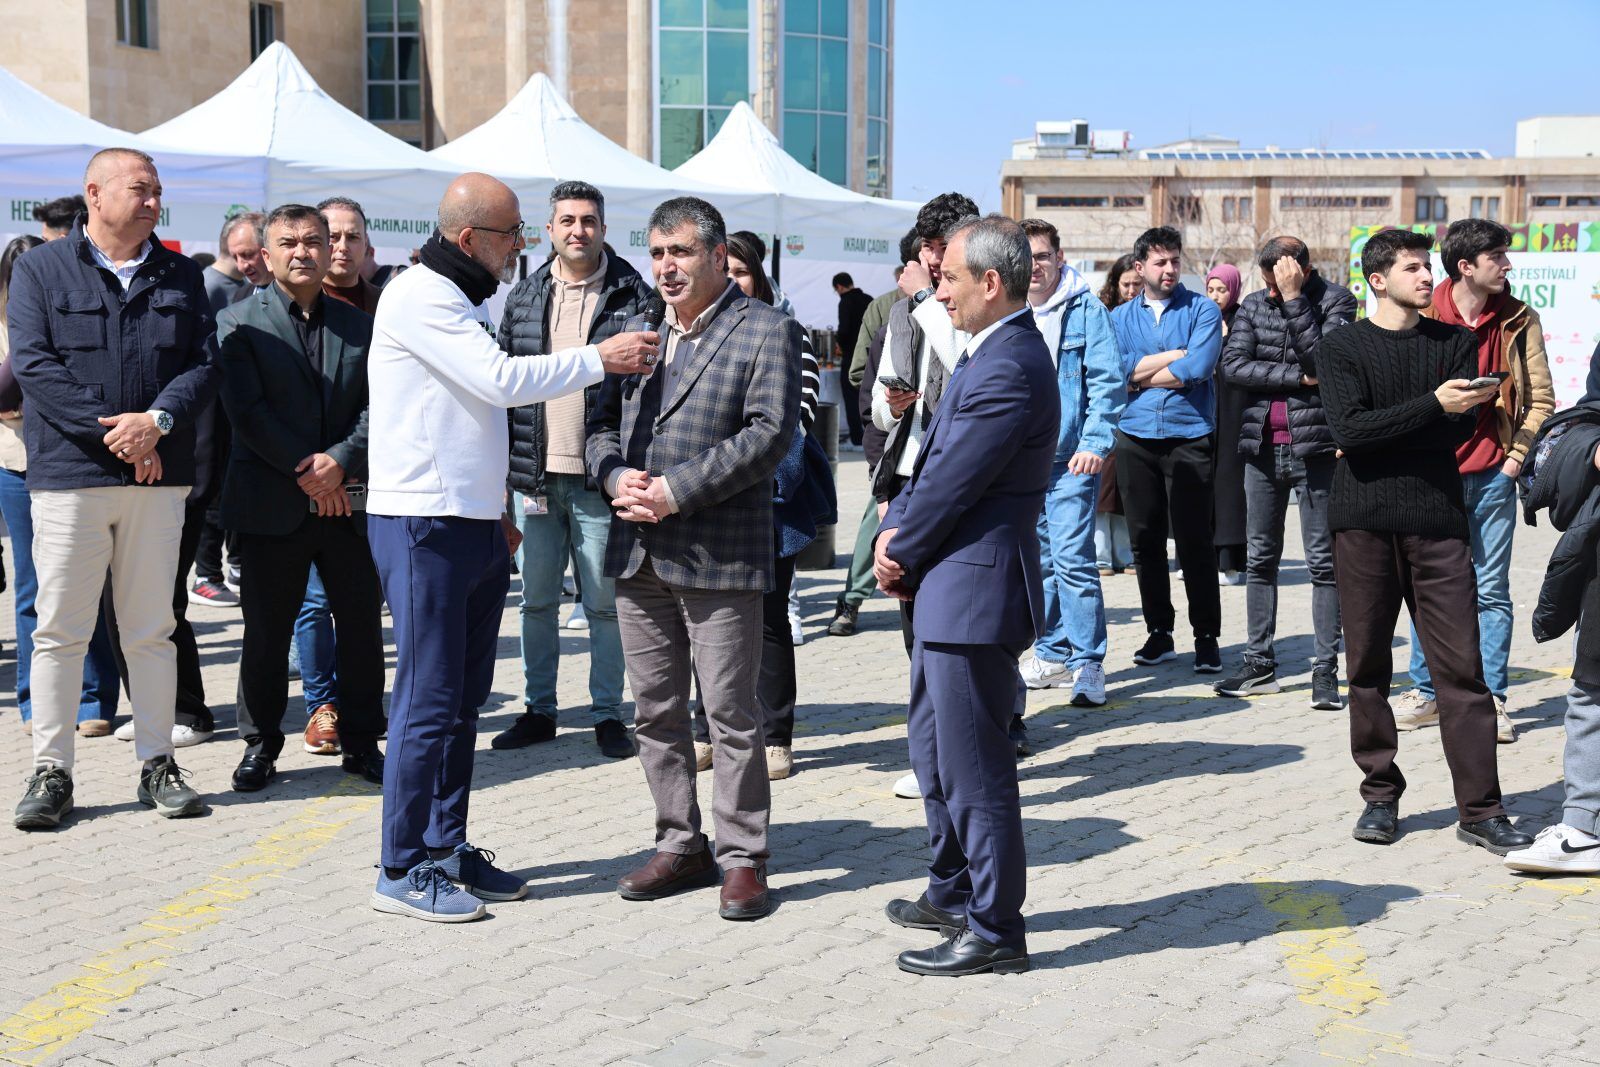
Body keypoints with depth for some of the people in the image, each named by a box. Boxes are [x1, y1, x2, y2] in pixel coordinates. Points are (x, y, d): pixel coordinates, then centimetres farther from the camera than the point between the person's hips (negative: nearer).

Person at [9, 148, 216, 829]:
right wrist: (112, 431, -15)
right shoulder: (40, 270, 4)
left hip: (158, 476, 3)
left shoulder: (180, 276, 13)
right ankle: (51, 772, 7)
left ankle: (157, 764, 16)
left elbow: (203, 364, 5)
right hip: (70, 473, -2)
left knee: (152, 628, 8)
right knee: (59, 629, 0)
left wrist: (156, 421, -13)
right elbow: (32, 364, -7)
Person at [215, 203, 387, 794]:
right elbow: (247, 411, -9)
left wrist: (341, 461, -13)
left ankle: (362, 740, 18)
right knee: (266, 632, 4)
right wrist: (306, 473, -13)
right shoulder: (238, 323, 1)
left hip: (350, 500, 3)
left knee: (362, 627, 6)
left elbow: (377, 407, 3)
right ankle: (260, 744, 17)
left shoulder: (359, 325, 11)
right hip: (272, 503, -3)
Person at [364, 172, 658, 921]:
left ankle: (447, 851, 21)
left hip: (472, 525, 9)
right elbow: (502, 381, -20)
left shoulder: (465, 298, 19)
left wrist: (496, 513, 19)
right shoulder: (418, 296, -12)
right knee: (429, 703, -6)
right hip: (423, 524, -9)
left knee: (463, 699, 12)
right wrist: (600, 359, -12)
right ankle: (403, 871, 3)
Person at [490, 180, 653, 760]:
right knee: (537, 600, 11)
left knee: (604, 603, 4)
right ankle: (538, 709, 23)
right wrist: (507, 461, 5)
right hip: (535, 474, 4)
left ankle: (608, 713, 15)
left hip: (599, 476, -4)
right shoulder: (524, 297, 9)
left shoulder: (632, 297, -2)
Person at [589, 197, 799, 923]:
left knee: (731, 713, 0)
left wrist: (676, 491, -18)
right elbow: (602, 421, 16)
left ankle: (743, 858, 10)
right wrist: (617, 477, -6)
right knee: (655, 711, 12)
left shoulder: (766, 331, -3)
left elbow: (769, 432, -13)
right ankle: (681, 846, 24)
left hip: (719, 554, -6)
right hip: (640, 554, 6)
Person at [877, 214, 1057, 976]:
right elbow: (934, 458, 14)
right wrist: (896, 530, -1)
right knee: (933, 744, 22)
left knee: (973, 767, -2)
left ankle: (994, 932, 9)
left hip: (973, 590, -11)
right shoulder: (989, 353, 13)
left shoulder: (1009, 368, -21)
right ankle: (953, 892, 37)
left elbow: (955, 482, -19)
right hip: (951, 587, 11)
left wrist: (900, 554, -5)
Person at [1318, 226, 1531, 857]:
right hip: (1363, 525, -1)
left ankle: (1480, 811, 0)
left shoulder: (1455, 342, 13)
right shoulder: (1342, 348, 5)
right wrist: (1432, 405, -17)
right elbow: (1350, 430, -10)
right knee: (1368, 666, 5)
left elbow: (1460, 429, 2)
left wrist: (1378, 437, -6)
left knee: (1462, 668, -3)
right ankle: (1380, 794, 17)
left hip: (1437, 521, 1)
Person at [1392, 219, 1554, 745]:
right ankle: (1427, 692, 18)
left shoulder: (1520, 321, 3)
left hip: (1492, 475, 1)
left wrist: (1518, 455, -2)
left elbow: (1540, 399, 7)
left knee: (1492, 591, 4)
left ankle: (1491, 699, 11)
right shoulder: (1423, 317, -3)